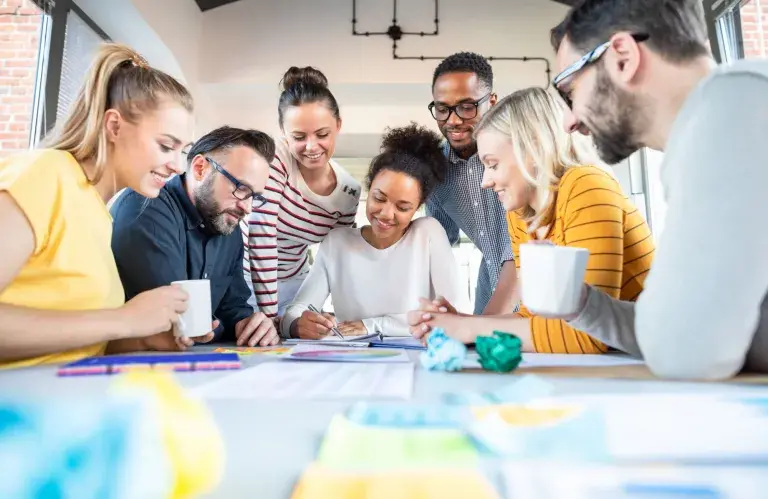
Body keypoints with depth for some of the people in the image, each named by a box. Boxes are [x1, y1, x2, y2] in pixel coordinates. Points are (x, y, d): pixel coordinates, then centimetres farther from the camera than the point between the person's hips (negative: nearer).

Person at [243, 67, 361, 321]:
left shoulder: (349, 191, -9)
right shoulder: (272, 160, -24)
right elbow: (261, 239, -28)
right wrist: (269, 316, -29)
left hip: (292, 283, 4)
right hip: (244, 276, -3)